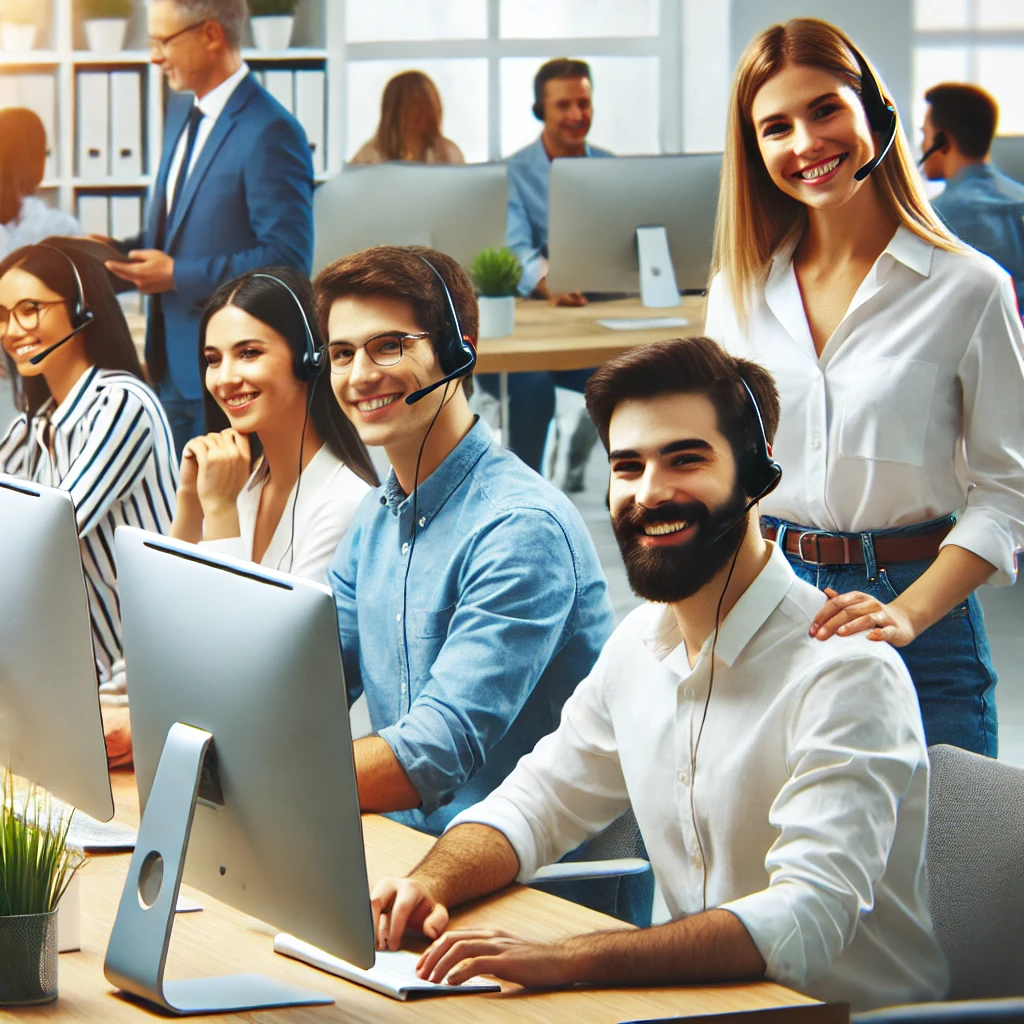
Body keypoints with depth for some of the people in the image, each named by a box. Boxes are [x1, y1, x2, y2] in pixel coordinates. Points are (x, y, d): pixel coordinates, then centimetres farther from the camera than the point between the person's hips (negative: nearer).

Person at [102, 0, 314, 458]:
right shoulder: (182, 115, 14)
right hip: (176, 368, 9)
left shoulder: (269, 132, -16)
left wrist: (176, 275, -19)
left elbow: (288, 259, -21)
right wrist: (116, 251, 4)